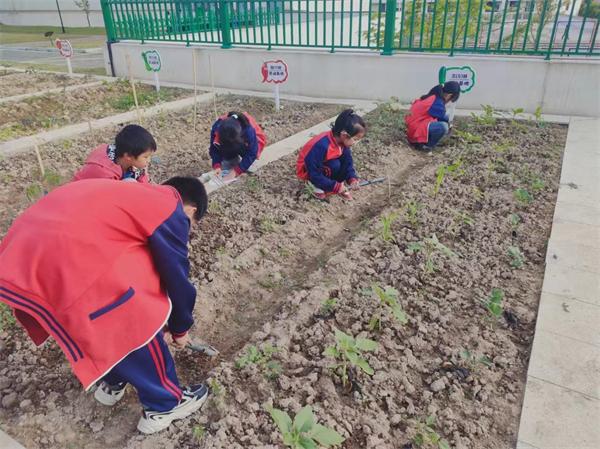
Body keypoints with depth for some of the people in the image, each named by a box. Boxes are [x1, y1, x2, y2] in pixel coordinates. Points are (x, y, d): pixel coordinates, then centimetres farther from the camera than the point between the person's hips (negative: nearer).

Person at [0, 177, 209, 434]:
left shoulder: (135, 194, 28)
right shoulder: (171, 210, 4)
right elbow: (176, 275, 10)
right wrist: (180, 328, 29)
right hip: (65, 267, -9)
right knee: (136, 326, 11)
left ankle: (111, 383, 51)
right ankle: (164, 405, 29)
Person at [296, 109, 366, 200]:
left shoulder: (341, 141, -13)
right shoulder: (322, 146, -37)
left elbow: (348, 162, -2)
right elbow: (315, 174, -32)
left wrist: (352, 179, -19)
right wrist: (335, 186, -28)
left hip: (324, 166, 7)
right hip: (307, 170, -7)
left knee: (346, 156, -12)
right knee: (335, 165, -31)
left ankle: (340, 186, -1)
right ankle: (316, 186, -8)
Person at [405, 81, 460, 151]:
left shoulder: (433, 97, 12)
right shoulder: (437, 102, -18)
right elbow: (444, 118, -4)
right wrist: (449, 120, 16)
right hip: (417, 131, -10)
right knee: (443, 126, -27)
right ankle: (427, 146, -7)